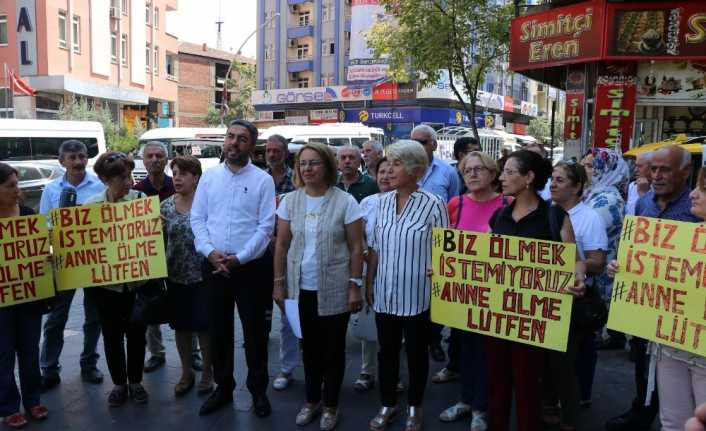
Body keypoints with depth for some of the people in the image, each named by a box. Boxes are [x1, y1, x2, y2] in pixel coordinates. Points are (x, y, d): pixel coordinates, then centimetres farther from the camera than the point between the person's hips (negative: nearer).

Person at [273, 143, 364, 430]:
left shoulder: (345, 201, -8)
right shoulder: (290, 201, 1)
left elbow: (356, 248, -6)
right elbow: (282, 245, 5)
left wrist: (355, 286, -9)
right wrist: (279, 283, 4)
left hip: (334, 290, -3)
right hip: (301, 288, 3)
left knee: (333, 348, 10)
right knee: (309, 346, 16)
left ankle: (330, 406, 28)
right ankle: (311, 400, 35)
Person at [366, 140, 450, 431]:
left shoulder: (433, 204, -11)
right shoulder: (383, 202, 4)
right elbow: (375, 248, 10)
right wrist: (369, 284, 10)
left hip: (417, 295, -4)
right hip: (385, 293, 4)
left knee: (416, 352, 12)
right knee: (387, 351, 15)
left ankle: (414, 408, 32)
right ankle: (388, 405, 34)